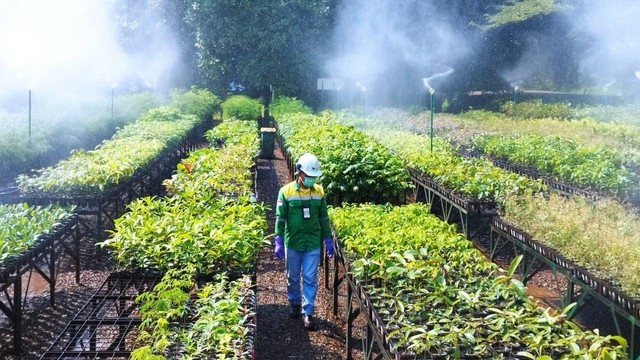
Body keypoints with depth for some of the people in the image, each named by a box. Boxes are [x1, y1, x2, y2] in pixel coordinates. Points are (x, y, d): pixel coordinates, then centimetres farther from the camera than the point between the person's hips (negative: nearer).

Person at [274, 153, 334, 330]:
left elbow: (323, 218, 7)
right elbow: (280, 218, -6)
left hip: (313, 243, 1)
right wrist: (278, 242, -12)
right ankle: (294, 304, 35)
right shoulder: (286, 191, -9)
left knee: (310, 279, 0)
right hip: (292, 243, -1)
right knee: (292, 277, 13)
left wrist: (328, 240, 6)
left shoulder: (319, 191, -1)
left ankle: (307, 312, 8)